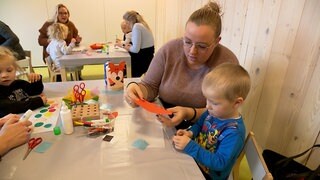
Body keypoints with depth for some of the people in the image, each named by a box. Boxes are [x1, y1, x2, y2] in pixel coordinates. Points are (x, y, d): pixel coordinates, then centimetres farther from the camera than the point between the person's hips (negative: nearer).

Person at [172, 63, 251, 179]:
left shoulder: (234, 132, -28)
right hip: (195, 161, 7)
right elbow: (199, 125, 9)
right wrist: (190, 133, -13)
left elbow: (219, 163, -28)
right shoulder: (213, 112, -8)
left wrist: (190, 146, -33)